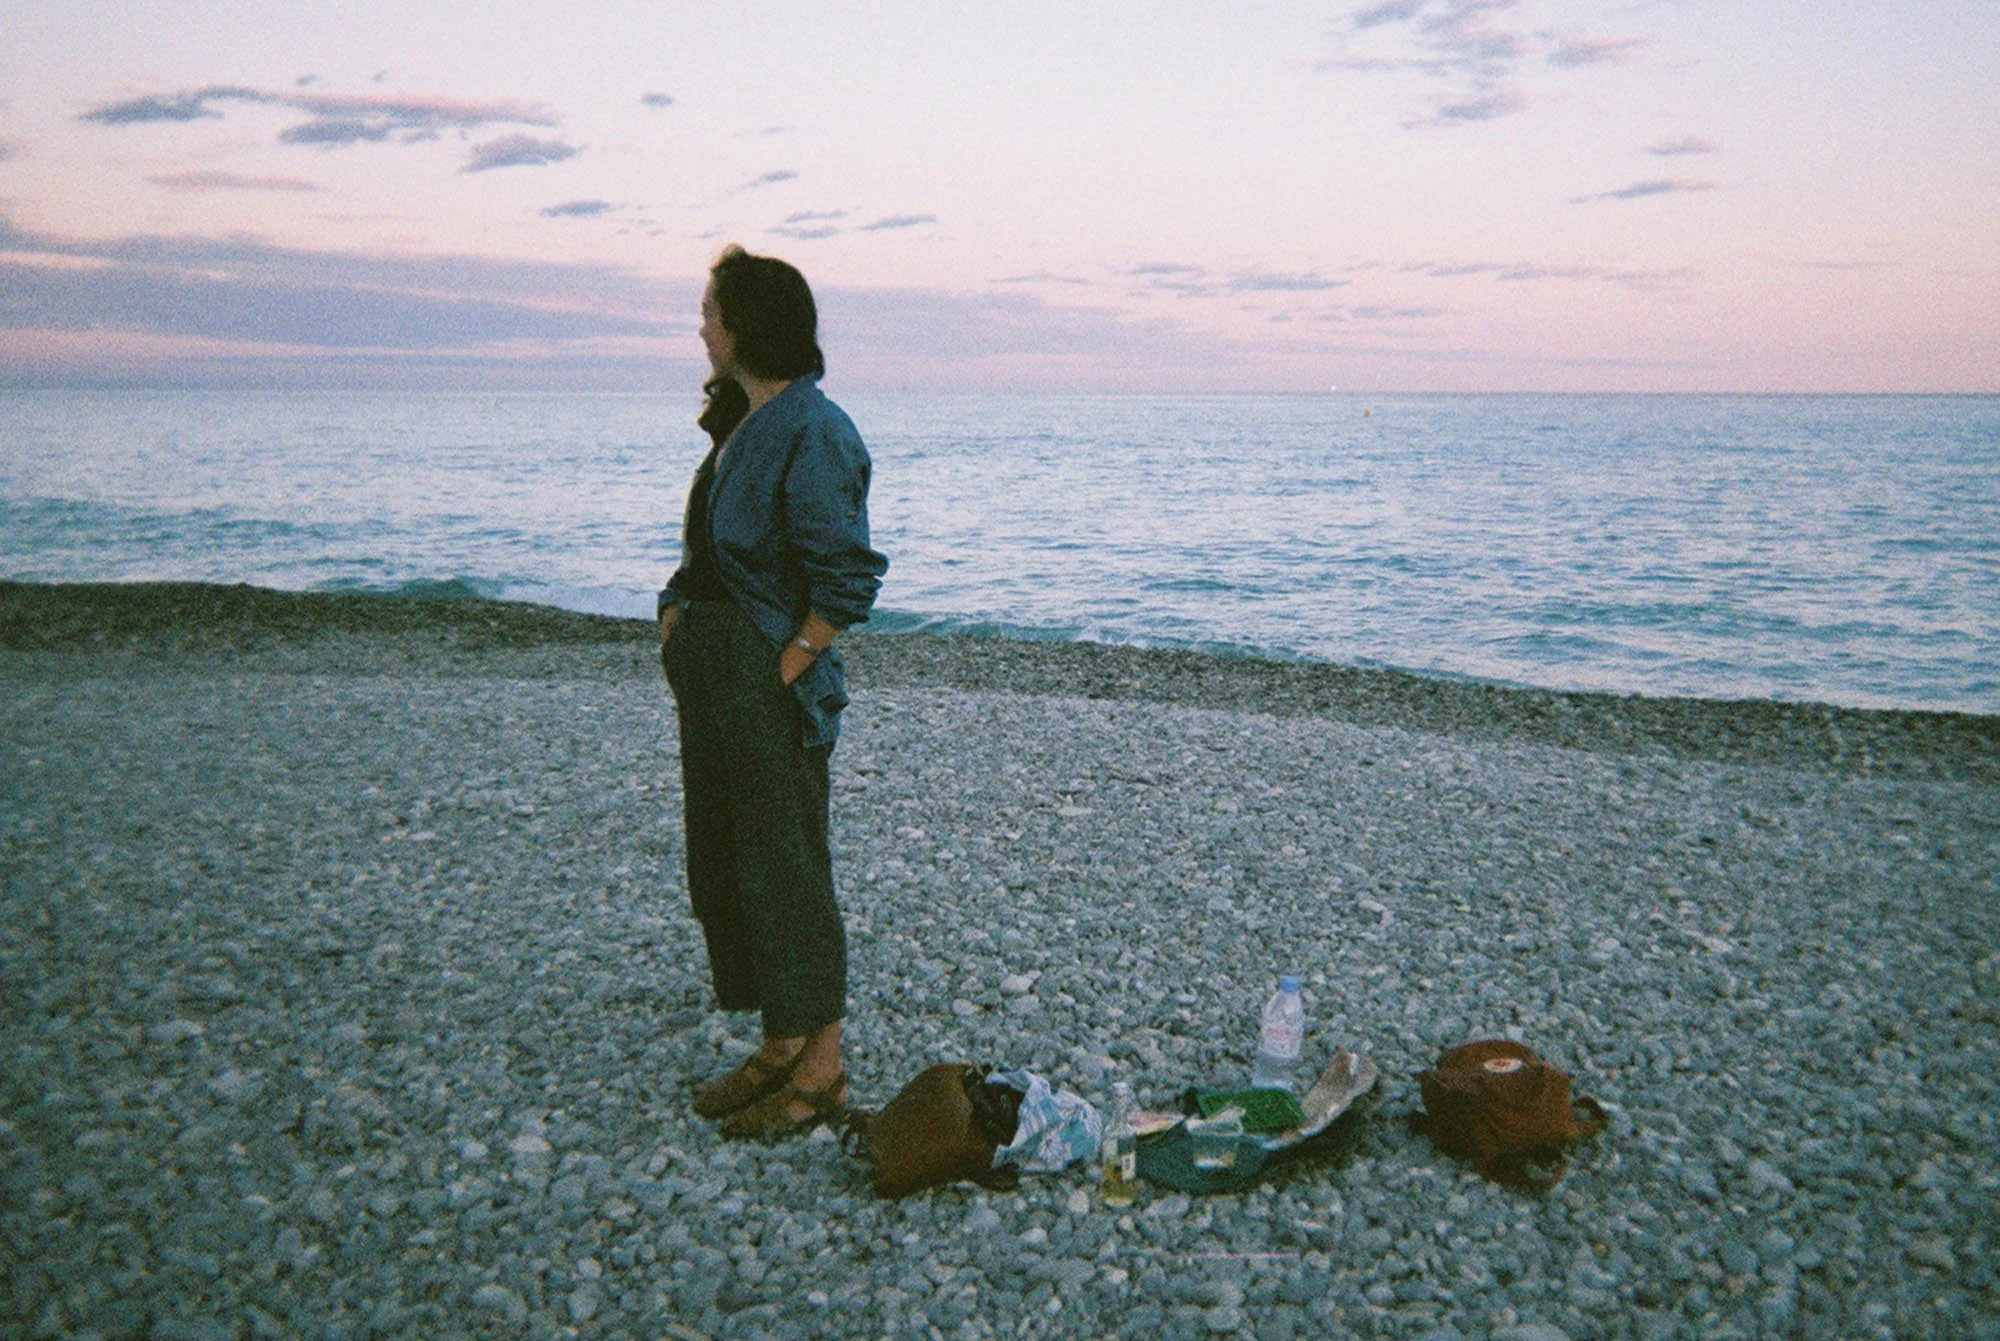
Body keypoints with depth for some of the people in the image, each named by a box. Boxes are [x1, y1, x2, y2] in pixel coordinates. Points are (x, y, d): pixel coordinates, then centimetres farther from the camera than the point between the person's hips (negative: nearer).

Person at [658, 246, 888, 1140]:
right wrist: (676, 615, 7)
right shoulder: (738, 421, 14)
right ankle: (780, 1049, 29)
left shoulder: (812, 431, -16)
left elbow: (846, 580, -19)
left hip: (772, 679, -10)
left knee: (785, 868, -1)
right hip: (711, 673, 10)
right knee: (721, 865, 15)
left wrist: (785, 672, -17)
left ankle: (822, 1071, 15)